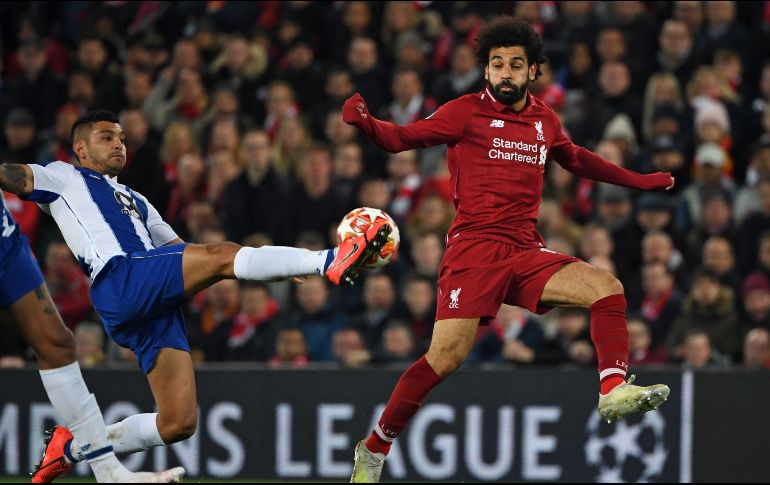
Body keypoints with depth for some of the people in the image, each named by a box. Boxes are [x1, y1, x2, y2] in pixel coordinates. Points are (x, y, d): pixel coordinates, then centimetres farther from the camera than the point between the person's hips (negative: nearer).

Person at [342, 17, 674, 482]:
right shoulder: (469, 112, 0)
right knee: (447, 357, -16)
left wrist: (640, 181, 38)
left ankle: (614, 390, -19)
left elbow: (576, 159, 35)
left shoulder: (545, 119, 15)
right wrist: (366, 122, -26)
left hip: (526, 252, 5)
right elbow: (402, 138, -4)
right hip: (475, 248, -5)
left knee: (606, 286, -15)